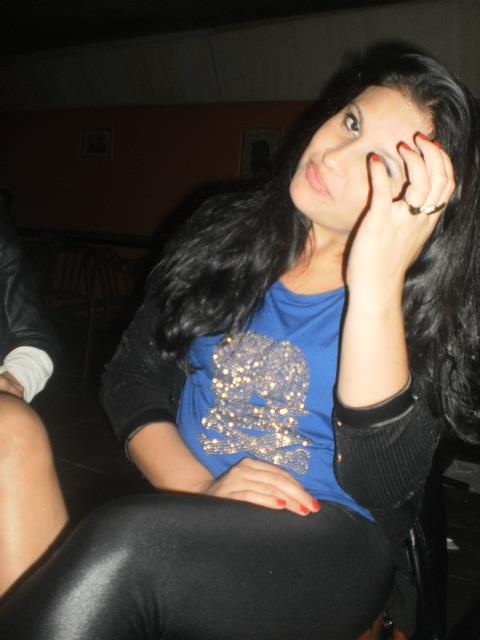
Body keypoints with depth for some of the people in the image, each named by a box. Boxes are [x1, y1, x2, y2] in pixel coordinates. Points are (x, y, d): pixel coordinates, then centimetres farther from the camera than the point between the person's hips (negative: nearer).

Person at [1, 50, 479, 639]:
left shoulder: (422, 305, -7)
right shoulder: (225, 232, 4)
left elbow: (381, 488, -19)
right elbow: (131, 380, 5)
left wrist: (377, 281, -27)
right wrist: (199, 489, -13)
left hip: (331, 549, -3)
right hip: (190, 518, 4)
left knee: (120, 551, -31)